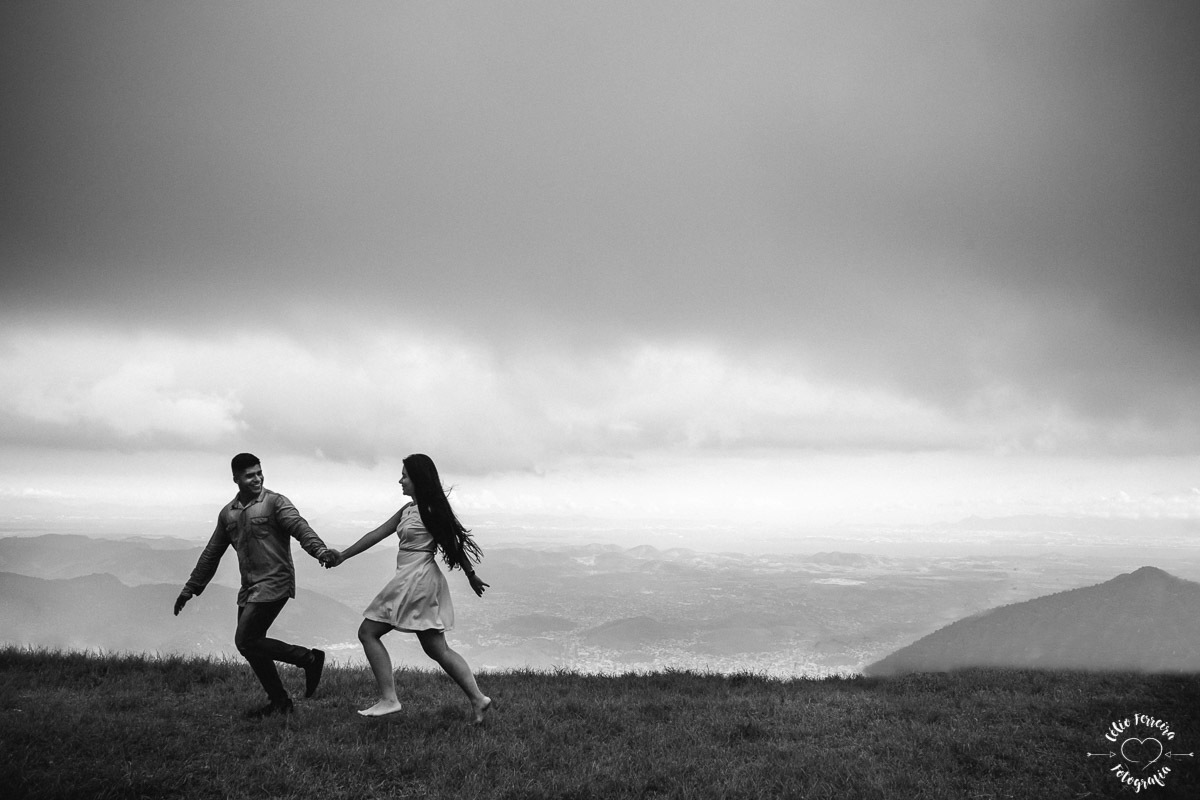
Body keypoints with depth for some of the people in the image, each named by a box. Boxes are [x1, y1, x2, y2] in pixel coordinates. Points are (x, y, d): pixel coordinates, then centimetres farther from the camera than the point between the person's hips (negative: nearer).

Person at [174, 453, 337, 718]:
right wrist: (190, 589, 23)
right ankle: (279, 701, 17)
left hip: (274, 583, -7)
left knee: (246, 641, -13)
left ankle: (309, 659, -3)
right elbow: (211, 555, 22)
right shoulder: (227, 514, 14)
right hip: (249, 587, 7)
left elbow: (300, 527, -22)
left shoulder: (275, 502, -5)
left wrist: (319, 549, -42)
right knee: (250, 646, 5)